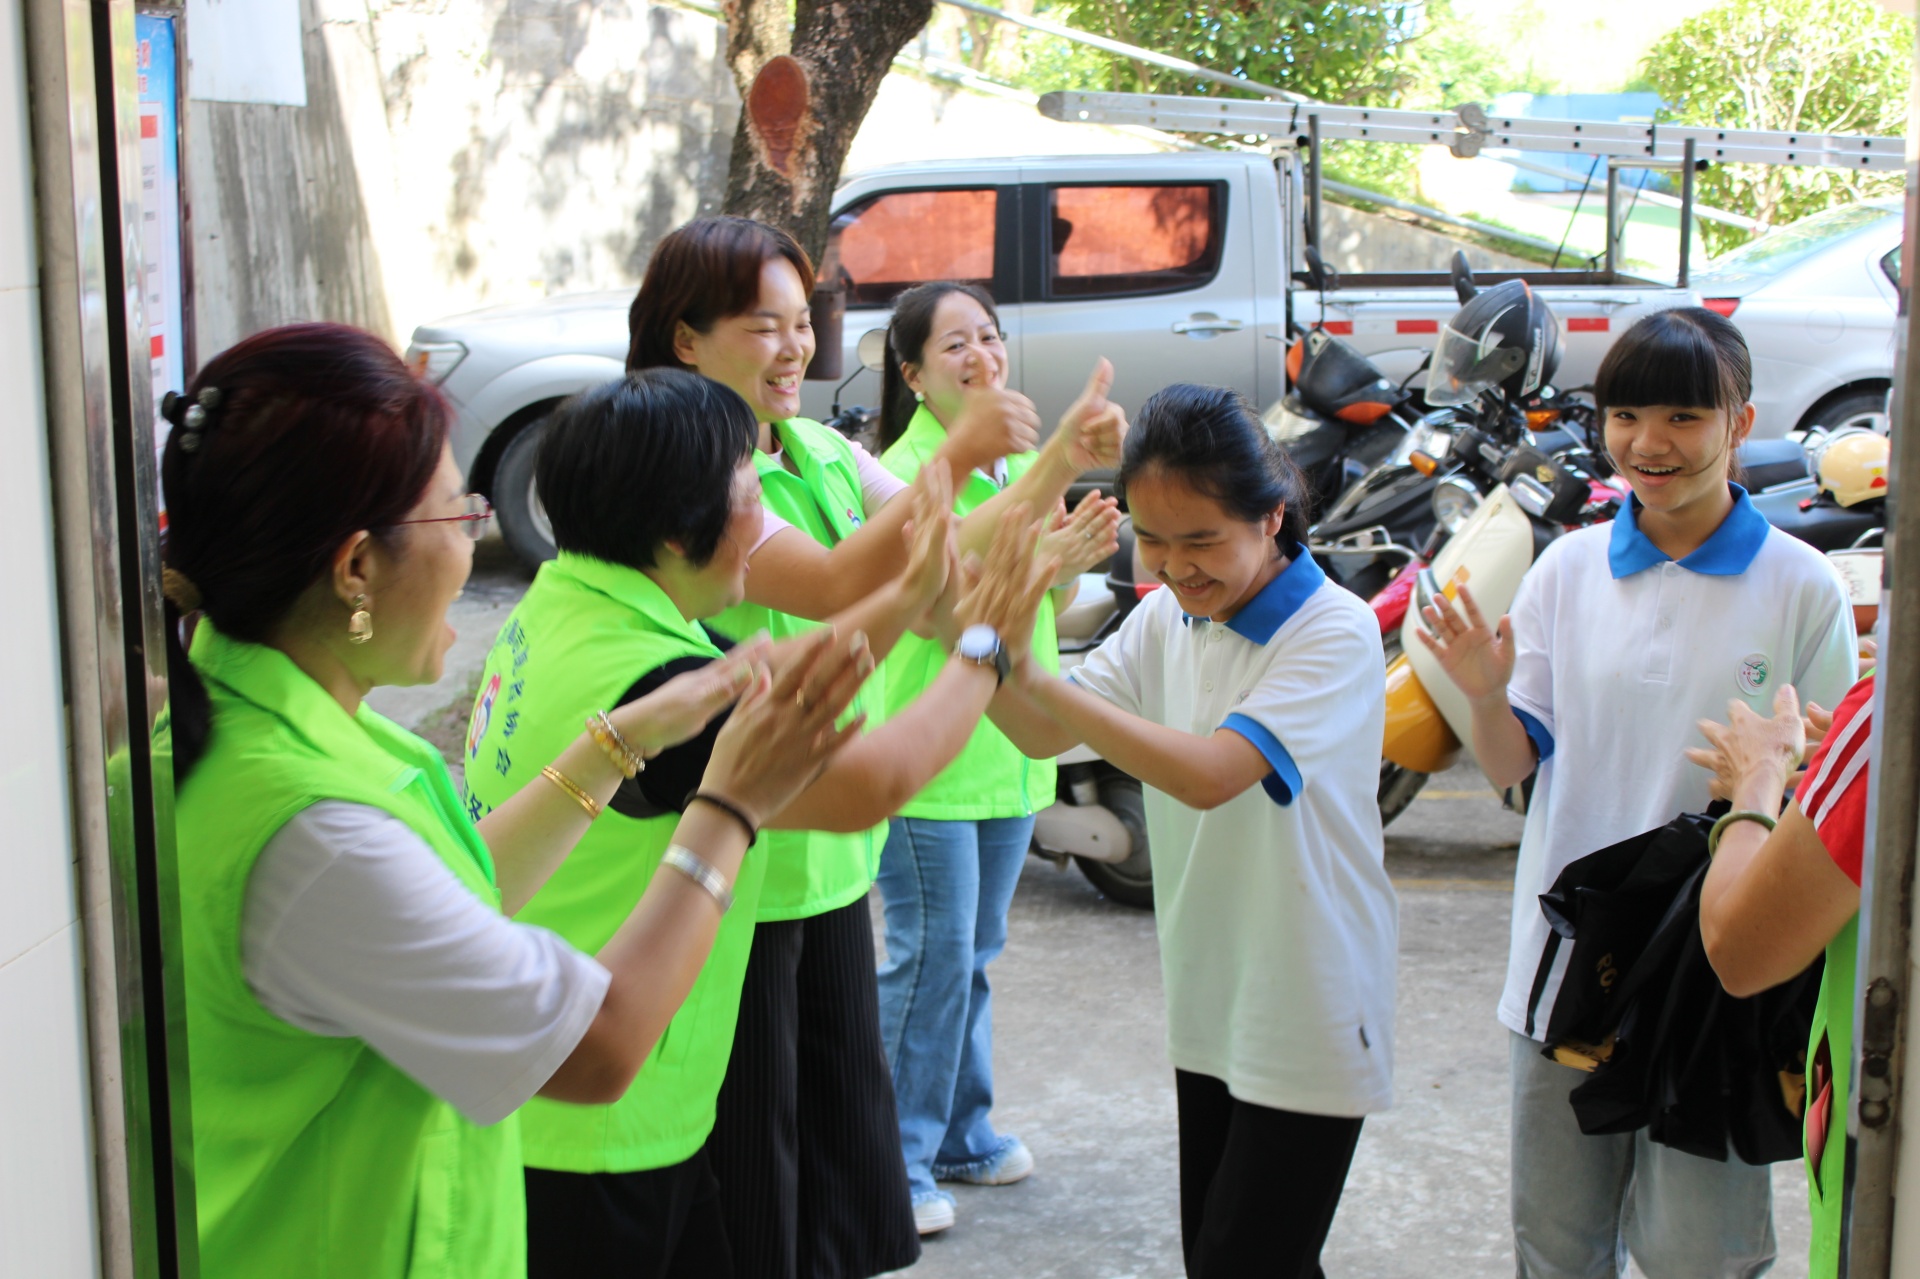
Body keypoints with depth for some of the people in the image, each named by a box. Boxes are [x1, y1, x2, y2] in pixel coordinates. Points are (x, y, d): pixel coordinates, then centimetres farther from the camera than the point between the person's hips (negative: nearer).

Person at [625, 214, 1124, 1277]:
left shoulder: (824, 454, 8)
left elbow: (943, 557, 2)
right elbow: (833, 585, -27)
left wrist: (1061, 460, -10)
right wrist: (956, 457, -29)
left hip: (832, 851, 8)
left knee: (846, 1102, 18)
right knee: (751, 1149, 6)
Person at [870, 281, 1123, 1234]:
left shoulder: (1026, 461, 8)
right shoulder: (903, 472, -14)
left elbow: (1054, 608, 11)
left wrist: (1078, 558, -10)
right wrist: (1049, 556, -30)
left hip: (1011, 746, 7)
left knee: (974, 953, 17)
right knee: (933, 957, -2)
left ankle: (959, 1132, 30)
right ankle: (897, 1159, 11)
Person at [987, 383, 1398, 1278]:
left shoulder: (1336, 633, -18)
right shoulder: (1166, 619, 3)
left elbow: (1208, 774, -30)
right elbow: (1042, 737, 2)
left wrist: (1036, 679, -33)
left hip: (1309, 1021, -7)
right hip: (1206, 1004, 7)